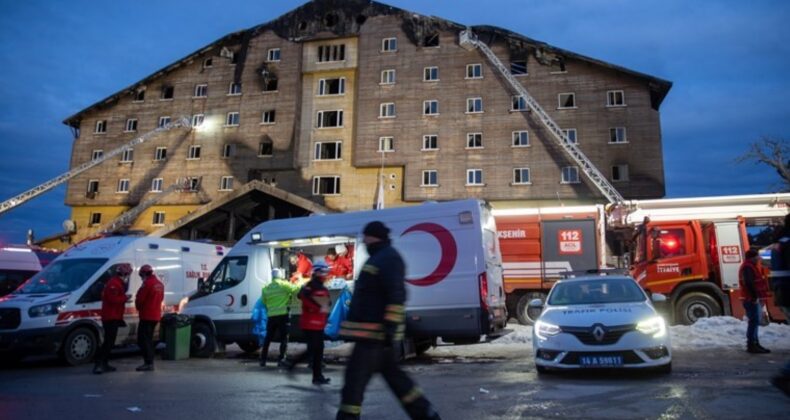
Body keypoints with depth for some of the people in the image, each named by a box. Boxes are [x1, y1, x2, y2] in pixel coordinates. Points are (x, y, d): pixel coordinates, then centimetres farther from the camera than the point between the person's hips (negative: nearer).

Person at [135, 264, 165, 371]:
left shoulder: (147, 283, -16)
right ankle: (150, 362, 19)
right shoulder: (160, 284, 12)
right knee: (148, 339, 17)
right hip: (156, 315, 9)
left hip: (146, 316, -9)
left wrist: (139, 307, 6)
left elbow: (139, 299, -14)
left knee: (143, 340, -4)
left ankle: (148, 363, -7)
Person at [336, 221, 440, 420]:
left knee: (355, 378, -5)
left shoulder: (388, 258, -13)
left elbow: (396, 296, -22)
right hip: (375, 332, 11)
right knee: (393, 375, 15)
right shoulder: (379, 258, 20)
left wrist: (391, 327, -27)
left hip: (375, 332, -11)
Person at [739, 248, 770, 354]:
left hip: (754, 298, 11)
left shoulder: (751, 267, 20)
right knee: (754, 321, -10)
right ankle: (751, 345, -9)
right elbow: (749, 283, -24)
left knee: (755, 322, 14)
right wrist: (755, 297, -25)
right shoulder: (747, 267, -15)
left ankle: (755, 344, 21)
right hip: (751, 299, -11)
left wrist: (758, 296, 18)